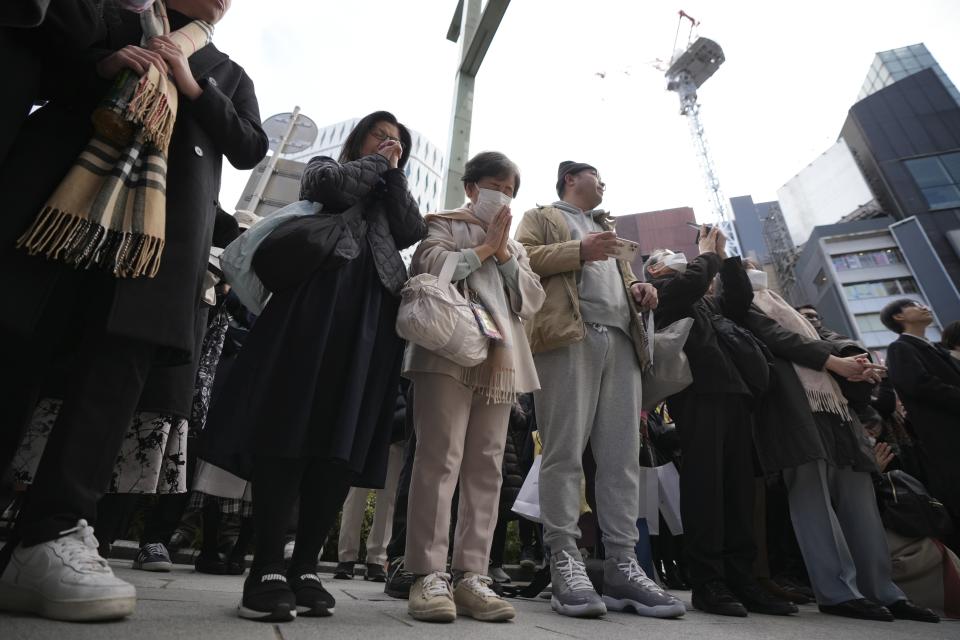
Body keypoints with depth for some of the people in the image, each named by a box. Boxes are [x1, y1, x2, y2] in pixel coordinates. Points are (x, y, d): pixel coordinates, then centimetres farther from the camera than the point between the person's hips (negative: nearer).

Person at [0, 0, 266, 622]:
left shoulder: (229, 75, 27)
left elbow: (249, 148, 12)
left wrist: (193, 87, 0)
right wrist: (102, 66, 0)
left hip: (160, 225, 0)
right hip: (60, 199, 1)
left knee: (118, 368, -15)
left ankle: (53, 537, -17)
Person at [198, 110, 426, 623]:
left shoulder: (388, 196, 32)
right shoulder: (325, 166, 23)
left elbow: (414, 233, 12)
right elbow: (329, 184, -2)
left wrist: (393, 172, 18)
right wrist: (376, 162, 14)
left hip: (372, 317, 4)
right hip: (319, 301, -3)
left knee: (346, 441, -3)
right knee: (291, 426, -11)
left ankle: (304, 566, 3)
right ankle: (267, 568, -6)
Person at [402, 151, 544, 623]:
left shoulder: (514, 244, 29)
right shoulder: (444, 225, 15)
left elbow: (532, 300, 15)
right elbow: (430, 268, -7)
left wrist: (504, 254, 4)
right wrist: (484, 248, 0)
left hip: (500, 361, 5)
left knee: (486, 468, 1)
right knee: (440, 459, -10)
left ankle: (471, 575, 6)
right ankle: (429, 574, -4)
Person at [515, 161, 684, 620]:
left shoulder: (607, 228, 38)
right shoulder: (541, 217, 19)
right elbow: (521, 257, 0)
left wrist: (638, 289, 11)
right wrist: (579, 250, -10)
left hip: (621, 340, 6)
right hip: (569, 335, -6)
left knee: (622, 457, -2)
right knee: (565, 452, -11)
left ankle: (622, 565, 2)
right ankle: (564, 560, -7)